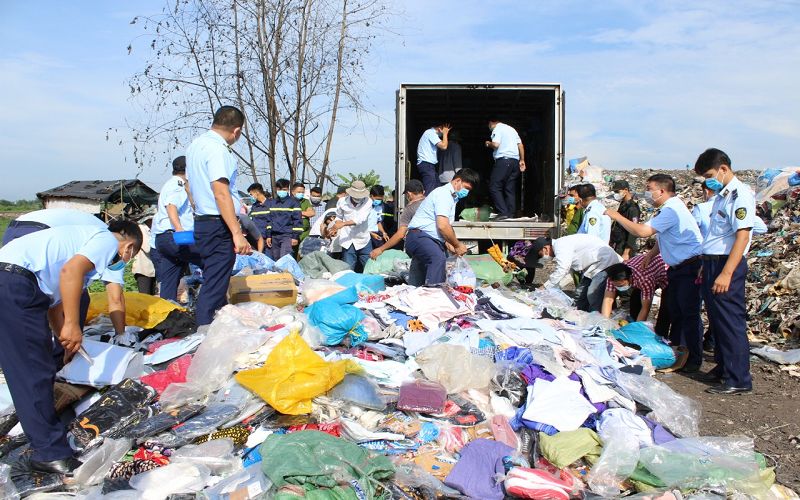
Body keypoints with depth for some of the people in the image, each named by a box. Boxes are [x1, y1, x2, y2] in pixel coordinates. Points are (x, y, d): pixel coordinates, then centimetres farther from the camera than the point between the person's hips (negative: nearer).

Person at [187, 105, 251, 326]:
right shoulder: (218, 149, -16)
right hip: (218, 226, -10)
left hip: (202, 222, 10)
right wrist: (237, 233, -26)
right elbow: (221, 193, -24)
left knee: (213, 282, 17)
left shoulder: (195, 145, 15)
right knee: (215, 287, -7)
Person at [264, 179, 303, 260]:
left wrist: (295, 236, -9)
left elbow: (297, 219, -3)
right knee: (275, 259, 7)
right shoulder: (272, 203, 16)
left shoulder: (293, 202, 0)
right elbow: (269, 219, 21)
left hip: (288, 235, -6)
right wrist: (268, 235, 14)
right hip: (274, 236, 6)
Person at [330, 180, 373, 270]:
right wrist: (335, 229, -3)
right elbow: (339, 217, 16)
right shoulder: (342, 201, 0)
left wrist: (343, 224, -26)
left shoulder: (368, 201, -6)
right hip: (347, 242, 1)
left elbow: (361, 218, -18)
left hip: (363, 241, 0)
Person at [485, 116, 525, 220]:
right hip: (515, 161, 8)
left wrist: (488, 143, 6)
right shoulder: (511, 129, 23)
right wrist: (522, 160, 20)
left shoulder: (497, 129, -1)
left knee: (494, 187, -7)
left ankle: (503, 212, -17)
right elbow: (520, 145, 19)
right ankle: (510, 214, 5)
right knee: (510, 189, 8)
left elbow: (496, 144, -15)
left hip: (504, 160, -8)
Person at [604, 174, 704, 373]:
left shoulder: (671, 210, -21)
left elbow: (642, 231, -28)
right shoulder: (667, 209, 13)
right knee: (675, 313, 15)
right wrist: (650, 255, 13)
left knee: (689, 314, -5)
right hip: (677, 267, 11)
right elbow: (662, 237, 24)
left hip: (690, 268, -11)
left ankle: (693, 360, 2)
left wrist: (617, 216, -18)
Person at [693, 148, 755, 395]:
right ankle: (723, 368, 30)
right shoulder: (721, 195, 15)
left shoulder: (740, 194, -14)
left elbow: (742, 236, -21)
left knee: (730, 322, -4)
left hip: (727, 265, -9)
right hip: (713, 263, 9)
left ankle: (739, 380, 4)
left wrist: (726, 273, -26)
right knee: (717, 320, 16)